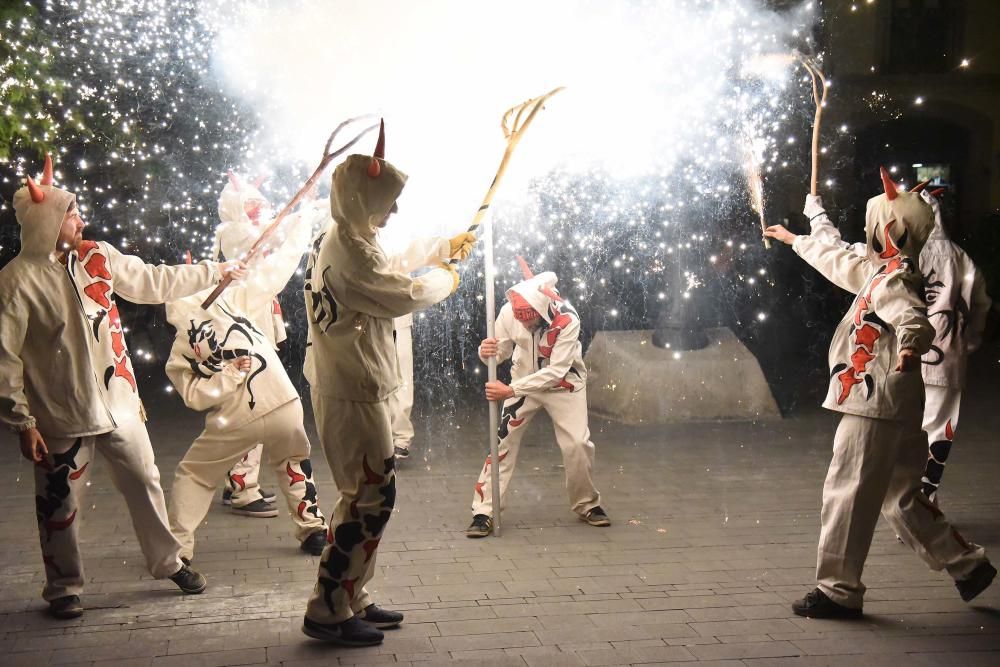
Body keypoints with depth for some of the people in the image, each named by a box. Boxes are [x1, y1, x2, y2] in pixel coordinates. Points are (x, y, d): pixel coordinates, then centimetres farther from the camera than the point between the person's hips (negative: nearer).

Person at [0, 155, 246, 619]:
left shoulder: (97, 257, 0)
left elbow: (155, 282, 12)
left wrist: (216, 271, 16)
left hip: (119, 402, 5)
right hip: (63, 417, -5)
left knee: (144, 483, 16)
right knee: (60, 504, 9)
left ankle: (168, 563, 34)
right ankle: (64, 588, 28)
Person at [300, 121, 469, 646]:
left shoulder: (335, 242, 14)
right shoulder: (349, 249, -19)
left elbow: (386, 279, 24)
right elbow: (402, 296, -21)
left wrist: (441, 251, 20)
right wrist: (446, 278, -3)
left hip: (350, 388, 11)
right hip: (352, 392, -11)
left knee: (367, 495, 16)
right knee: (371, 495, -7)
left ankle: (351, 600, 24)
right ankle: (327, 612, -1)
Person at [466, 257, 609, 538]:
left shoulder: (567, 320, -31)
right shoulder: (509, 312, -23)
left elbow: (555, 371, -30)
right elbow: (502, 352, -10)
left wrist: (510, 390, -35)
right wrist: (487, 352, -36)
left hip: (563, 383, -2)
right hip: (524, 383, 2)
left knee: (578, 444, -9)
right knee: (502, 441, -7)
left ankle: (588, 505, 15)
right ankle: (484, 513, 0)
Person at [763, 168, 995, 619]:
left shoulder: (893, 281, -14)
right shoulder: (879, 273, 16)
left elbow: (914, 317, -34)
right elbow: (839, 262, 35)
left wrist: (910, 345, -57)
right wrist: (794, 240, 48)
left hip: (876, 406, -10)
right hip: (897, 409, 10)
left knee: (847, 494, -4)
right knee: (901, 498, 17)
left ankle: (838, 590, 3)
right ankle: (967, 564, 25)